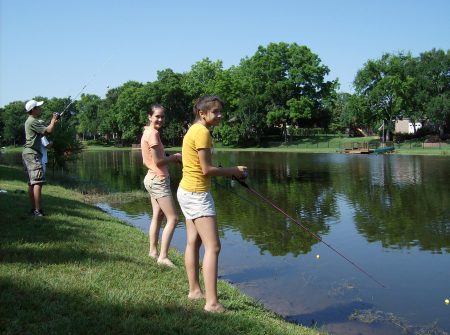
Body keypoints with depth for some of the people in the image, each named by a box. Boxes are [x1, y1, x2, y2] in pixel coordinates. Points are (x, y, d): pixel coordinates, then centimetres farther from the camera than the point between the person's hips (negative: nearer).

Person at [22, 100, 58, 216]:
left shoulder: (34, 121, 18)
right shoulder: (32, 121, -13)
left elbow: (45, 131, 23)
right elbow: (49, 130, -17)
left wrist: (53, 121, 16)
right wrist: (54, 120, -1)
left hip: (28, 154, 11)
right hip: (32, 154, -11)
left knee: (31, 183, 11)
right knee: (38, 181, -16)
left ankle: (34, 208, 16)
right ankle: (37, 210, -20)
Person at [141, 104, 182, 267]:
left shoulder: (146, 132, 12)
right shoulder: (153, 133, -16)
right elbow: (158, 161, -21)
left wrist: (171, 158, 9)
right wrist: (174, 157, -6)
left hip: (152, 179, 10)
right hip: (159, 180, -10)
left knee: (158, 216, 18)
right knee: (173, 218, -8)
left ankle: (153, 250, 27)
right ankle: (163, 256, -8)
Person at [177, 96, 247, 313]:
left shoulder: (194, 130, 13)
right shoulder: (202, 132, -17)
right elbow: (206, 170, -19)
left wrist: (230, 172, 7)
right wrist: (233, 171, -7)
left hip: (187, 191, 11)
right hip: (197, 194, -11)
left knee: (194, 241, 17)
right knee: (213, 246, -10)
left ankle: (195, 290, 28)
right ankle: (211, 303, -11)